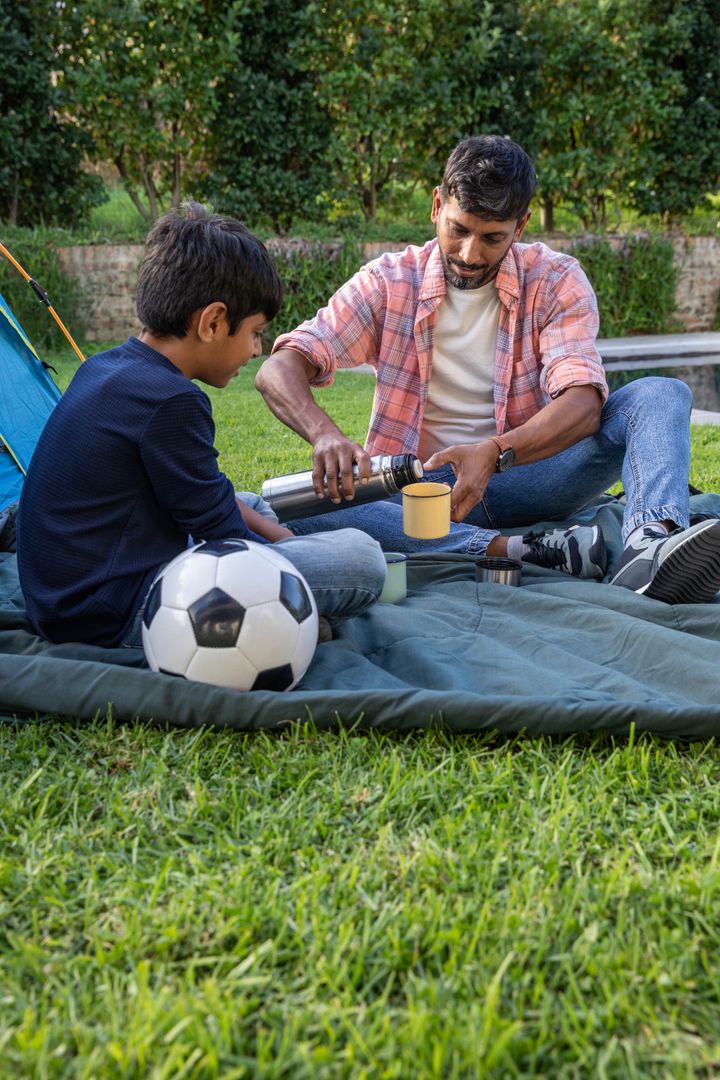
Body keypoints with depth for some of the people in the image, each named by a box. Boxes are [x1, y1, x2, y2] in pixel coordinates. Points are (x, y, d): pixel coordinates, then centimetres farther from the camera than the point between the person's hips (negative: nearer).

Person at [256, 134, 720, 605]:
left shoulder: (556, 280, 0)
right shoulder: (390, 282, 0)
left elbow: (583, 403, -15)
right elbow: (279, 370, -9)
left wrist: (494, 454, -35)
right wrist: (326, 435, -32)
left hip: (522, 475, 1)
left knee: (661, 395, -17)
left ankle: (649, 546, -47)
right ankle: (522, 551, -38)